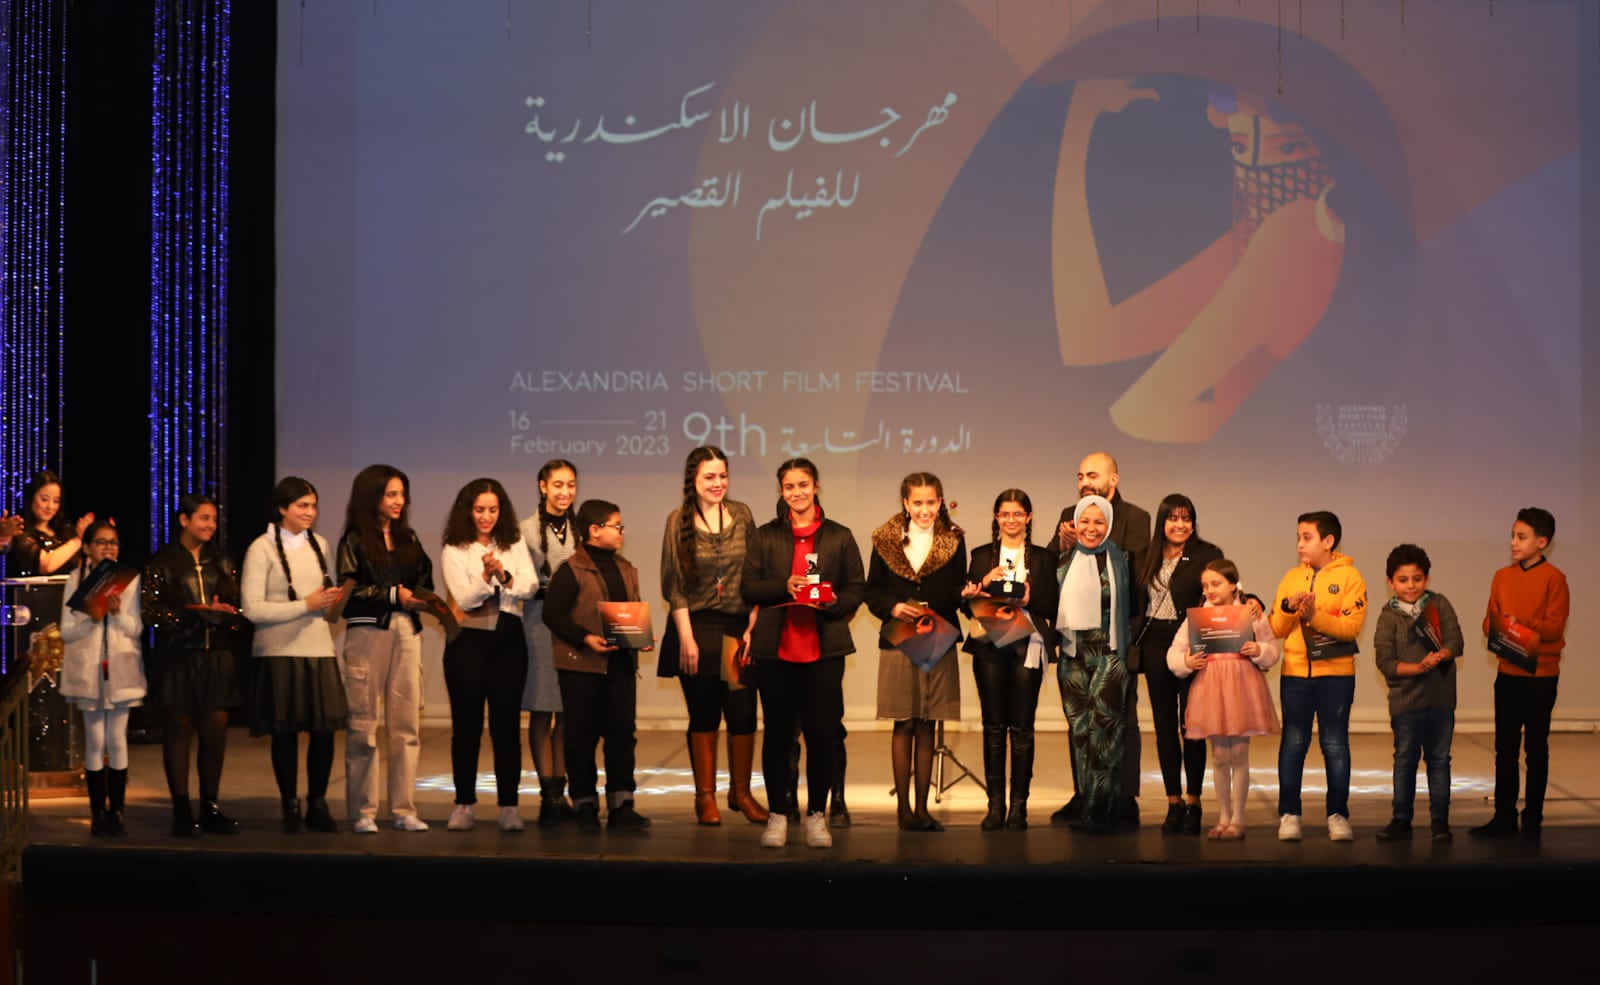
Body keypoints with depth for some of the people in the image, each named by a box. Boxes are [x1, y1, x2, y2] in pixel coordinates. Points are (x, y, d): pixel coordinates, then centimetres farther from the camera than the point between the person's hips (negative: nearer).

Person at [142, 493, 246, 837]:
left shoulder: (221, 563, 13)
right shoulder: (161, 563, 0)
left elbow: (240, 609, 12)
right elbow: (152, 612, -9)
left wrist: (224, 614, -11)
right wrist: (199, 614, -15)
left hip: (217, 657, 4)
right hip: (177, 657, -4)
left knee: (216, 731, 1)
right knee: (179, 730, 0)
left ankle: (210, 809, 10)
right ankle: (182, 811, 6)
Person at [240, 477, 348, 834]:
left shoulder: (320, 545, 13)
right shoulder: (261, 549, -4)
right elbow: (253, 609, -11)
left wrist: (333, 601, 0)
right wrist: (306, 606, -13)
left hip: (320, 648, 4)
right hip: (280, 652, -4)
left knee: (325, 729, -1)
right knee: (285, 732, 1)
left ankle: (318, 805, 13)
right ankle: (290, 808, 12)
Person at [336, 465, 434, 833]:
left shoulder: (408, 539, 16)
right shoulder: (355, 540, 1)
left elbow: (425, 582, 13)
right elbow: (349, 590, -8)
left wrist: (421, 596, -8)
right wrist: (394, 595, -11)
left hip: (406, 632, 5)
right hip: (367, 632, -4)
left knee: (406, 724, 2)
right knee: (364, 725, -2)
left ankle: (404, 809, 8)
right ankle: (362, 812, 4)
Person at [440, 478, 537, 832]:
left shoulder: (515, 545, 9)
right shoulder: (454, 551, 1)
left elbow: (530, 586, -3)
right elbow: (464, 598, -9)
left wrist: (503, 576, -21)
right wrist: (486, 574, -25)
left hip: (508, 641, 2)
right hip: (468, 642, -2)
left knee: (507, 723, 0)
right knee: (467, 724, 1)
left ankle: (508, 806, 5)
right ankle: (463, 804, 8)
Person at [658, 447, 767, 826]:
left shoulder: (742, 515, 4)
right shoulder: (679, 521, -1)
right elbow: (674, 585, -3)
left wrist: (753, 626, -3)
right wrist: (686, 638, -8)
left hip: (738, 627, 2)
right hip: (697, 627, -2)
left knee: (743, 713, -2)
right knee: (704, 714, 5)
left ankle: (741, 792, 13)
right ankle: (705, 796, 14)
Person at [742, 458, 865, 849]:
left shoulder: (839, 536, 8)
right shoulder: (766, 536, 9)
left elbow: (857, 588, 6)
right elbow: (748, 586, 3)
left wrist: (835, 601, -15)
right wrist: (783, 586, -14)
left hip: (824, 648, 0)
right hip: (775, 648, 1)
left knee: (822, 732, -2)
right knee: (777, 731, 4)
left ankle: (817, 815, 10)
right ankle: (777, 815, 13)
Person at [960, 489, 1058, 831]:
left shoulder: (1042, 558, 9)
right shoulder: (981, 556, 12)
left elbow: (1051, 606, 5)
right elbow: (969, 606, 8)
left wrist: (1031, 599, -13)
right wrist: (985, 583, -9)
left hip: (1027, 645, -1)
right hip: (989, 645, 1)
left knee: (1022, 727, -3)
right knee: (993, 726, 0)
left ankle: (1019, 806, 0)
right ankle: (995, 804, 4)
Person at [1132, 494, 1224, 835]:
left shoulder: (1207, 555, -3)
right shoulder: (1147, 559, 10)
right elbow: (1137, 602, 13)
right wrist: (1135, 642, 5)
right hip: (1155, 644, 5)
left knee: (1191, 726, -3)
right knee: (1164, 725, 7)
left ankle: (1192, 804, 6)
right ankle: (1174, 803, 14)